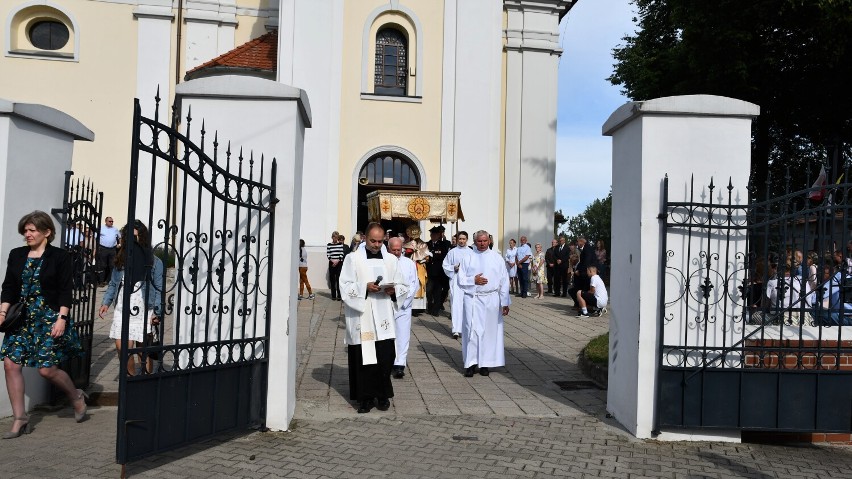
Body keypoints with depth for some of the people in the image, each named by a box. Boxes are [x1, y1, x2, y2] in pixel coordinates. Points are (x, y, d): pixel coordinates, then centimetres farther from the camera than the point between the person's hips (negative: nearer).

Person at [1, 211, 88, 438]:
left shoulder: (60, 257, -3)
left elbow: (65, 291, -7)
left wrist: (61, 319, -14)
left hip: (50, 318, -5)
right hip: (22, 318, 5)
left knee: (47, 368, -7)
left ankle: (77, 396, 23)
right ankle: (20, 419, 6)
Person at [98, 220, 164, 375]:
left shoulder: (154, 262, -3)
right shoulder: (121, 259, 11)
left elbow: (160, 289, -5)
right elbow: (113, 284, 17)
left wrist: (157, 312, -13)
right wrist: (106, 302, 6)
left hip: (144, 312, -4)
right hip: (122, 310, 4)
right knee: (121, 347, -3)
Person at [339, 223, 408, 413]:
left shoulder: (392, 260, 12)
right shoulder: (353, 259, 3)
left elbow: (403, 287, 13)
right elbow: (345, 286, -2)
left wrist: (394, 290, -9)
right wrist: (365, 288, -17)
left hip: (383, 318, 2)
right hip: (361, 317, -2)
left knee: (385, 356, -1)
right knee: (363, 357, -1)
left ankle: (382, 395, 13)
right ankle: (365, 397, 9)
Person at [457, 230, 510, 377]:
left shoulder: (497, 258, 5)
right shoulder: (468, 258, 6)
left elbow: (504, 281, 3)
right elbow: (461, 279, 5)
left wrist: (505, 303, -2)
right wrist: (473, 280, -13)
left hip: (491, 300, 1)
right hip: (472, 299, 0)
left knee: (489, 331, 4)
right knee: (472, 330, -5)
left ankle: (486, 363, 14)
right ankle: (471, 363, 1)